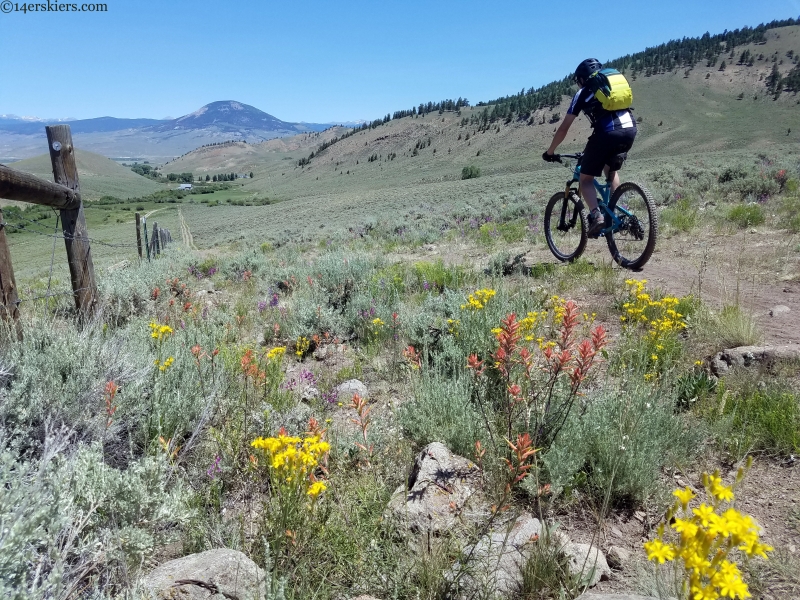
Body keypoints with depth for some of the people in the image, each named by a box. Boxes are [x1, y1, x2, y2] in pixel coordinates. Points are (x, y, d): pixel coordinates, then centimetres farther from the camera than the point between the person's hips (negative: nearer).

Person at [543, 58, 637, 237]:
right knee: (611, 170, 30)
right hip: (630, 129, 6)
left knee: (586, 179, 8)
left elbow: (564, 128, 15)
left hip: (607, 133, -5)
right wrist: (620, 146, 51)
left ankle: (596, 216, -14)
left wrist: (550, 152, 26)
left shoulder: (583, 93, 16)